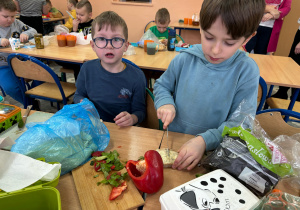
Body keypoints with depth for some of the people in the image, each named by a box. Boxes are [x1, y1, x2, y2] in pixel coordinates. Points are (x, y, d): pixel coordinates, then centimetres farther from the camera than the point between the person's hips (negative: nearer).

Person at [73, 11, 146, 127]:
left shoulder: (137, 77, -12)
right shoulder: (87, 69, -3)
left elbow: (140, 110, -2)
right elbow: (78, 95, 14)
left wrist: (132, 118, -24)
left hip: (122, 131, 0)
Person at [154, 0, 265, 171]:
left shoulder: (247, 71, -12)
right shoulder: (185, 59, -6)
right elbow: (162, 85, 11)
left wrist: (205, 141, -26)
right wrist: (165, 103, -10)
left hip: (213, 151, -1)